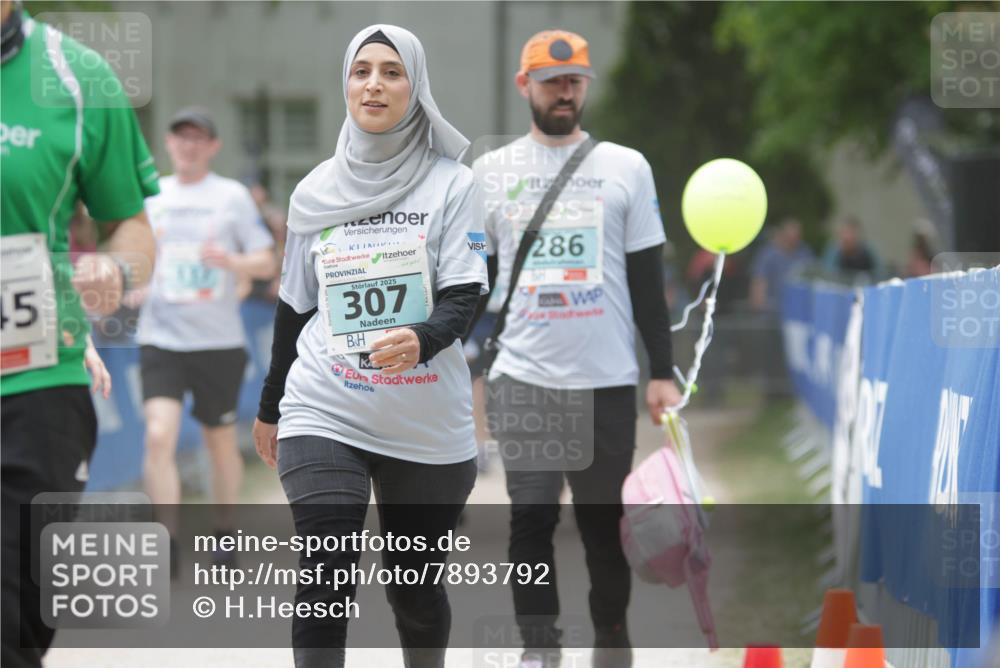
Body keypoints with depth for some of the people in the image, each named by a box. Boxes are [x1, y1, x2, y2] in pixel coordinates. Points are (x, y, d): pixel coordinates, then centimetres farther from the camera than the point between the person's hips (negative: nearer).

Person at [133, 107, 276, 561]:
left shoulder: (232, 196, 2)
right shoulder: (151, 196, 9)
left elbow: (266, 264, 0)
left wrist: (232, 261, -19)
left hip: (219, 340, -1)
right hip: (160, 337, 1)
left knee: (220, 441, 9)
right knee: (159, 435, -16)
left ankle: (225, 531, 28)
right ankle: (168, 538, -13)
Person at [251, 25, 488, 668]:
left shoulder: (452, 184, -1)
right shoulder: (316, 191, 7)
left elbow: (462, 299, -9)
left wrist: (421, 341, -31)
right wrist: (270, 408, 23)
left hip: (427, 424, -1)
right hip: (324, 415, 1)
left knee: (414, 586, 10)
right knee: (326, 584, -13)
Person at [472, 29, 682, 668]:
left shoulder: (627, 167, 6)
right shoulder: (492, 171, 7)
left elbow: (648, 278, 6)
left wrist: (663, 371, 2)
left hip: (607, 377, 0)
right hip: (522, 377, 0)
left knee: (604, 520, 5)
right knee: (531, 516, -6)